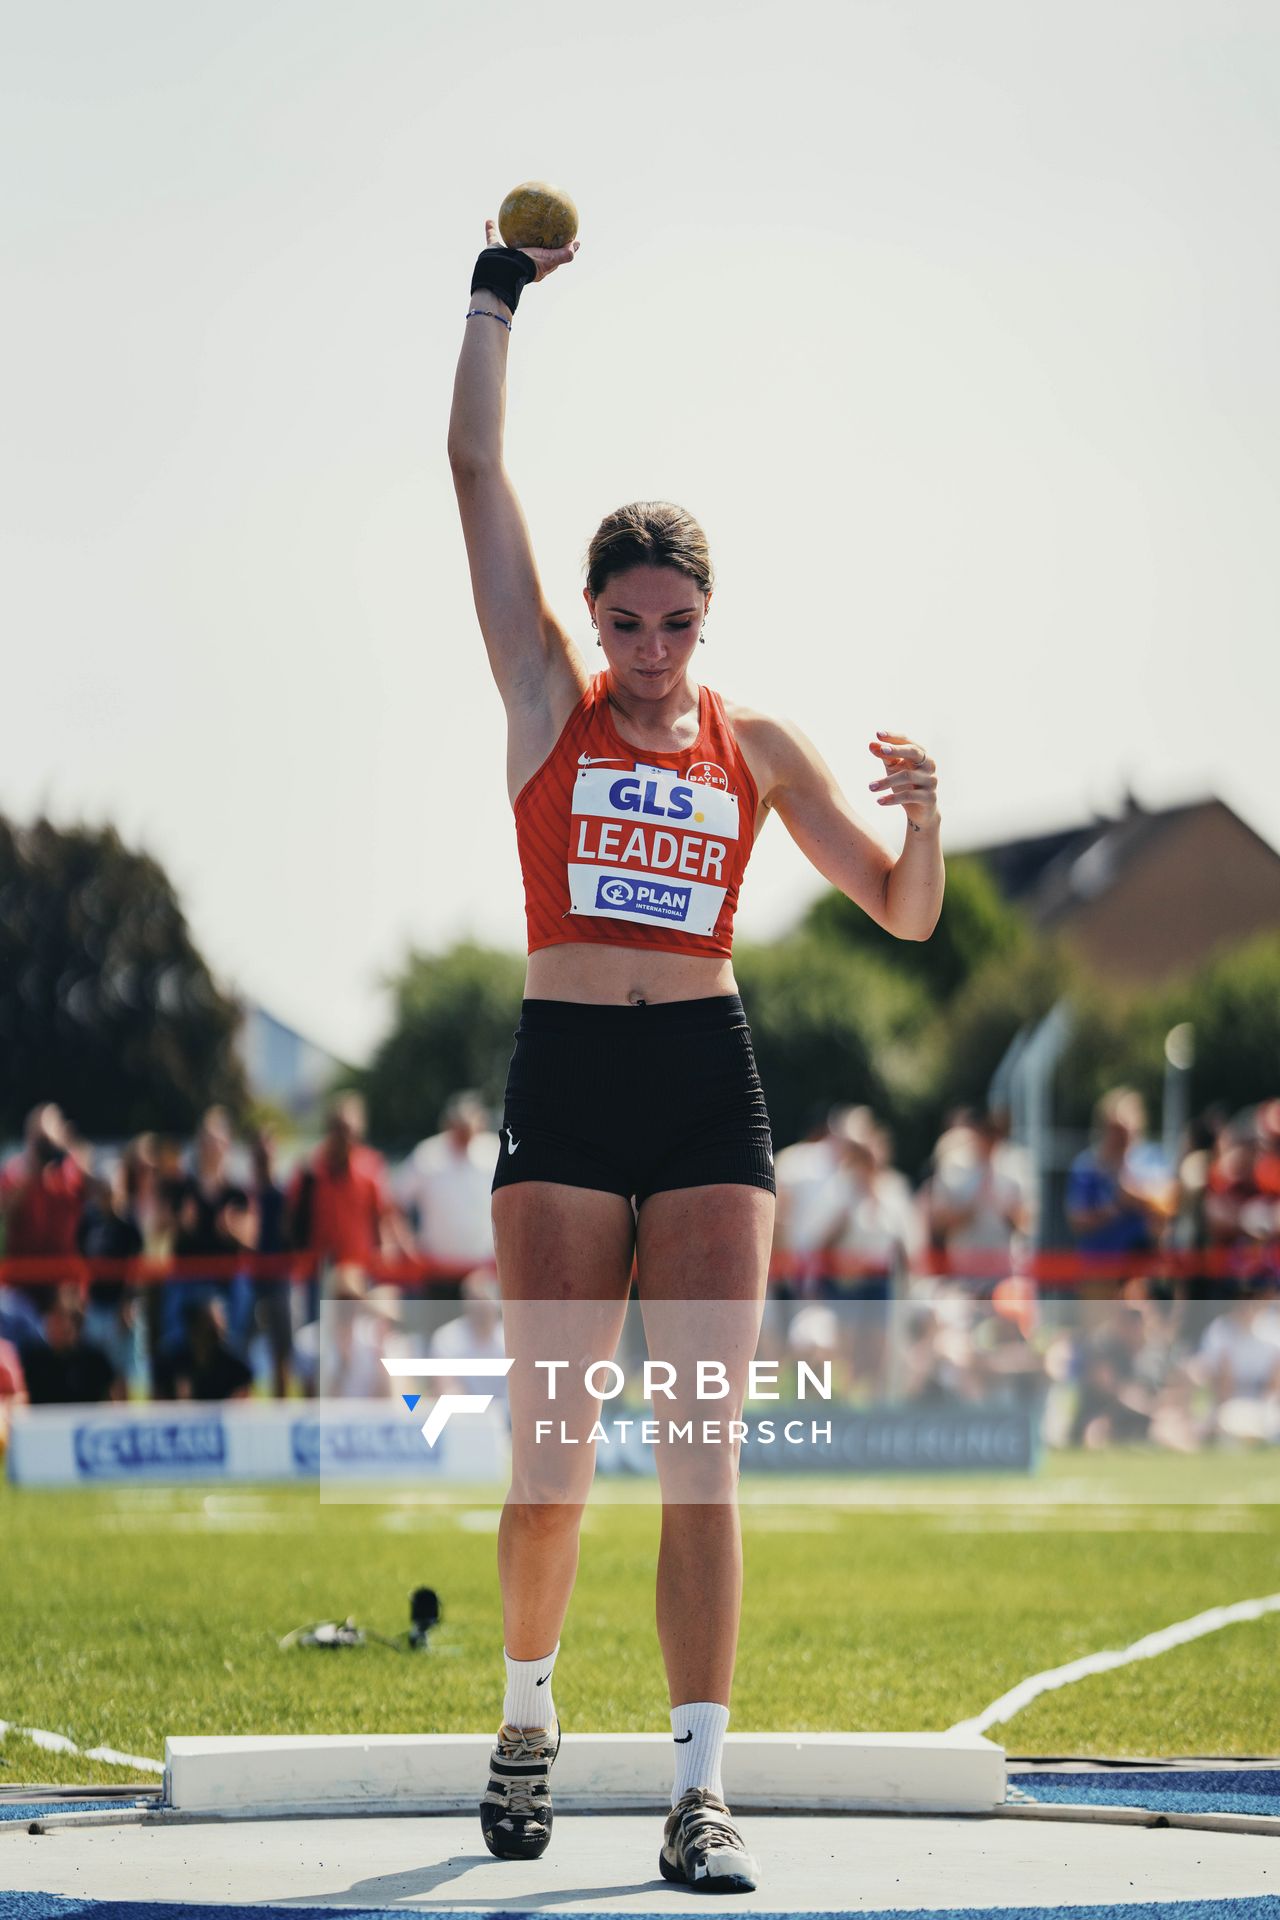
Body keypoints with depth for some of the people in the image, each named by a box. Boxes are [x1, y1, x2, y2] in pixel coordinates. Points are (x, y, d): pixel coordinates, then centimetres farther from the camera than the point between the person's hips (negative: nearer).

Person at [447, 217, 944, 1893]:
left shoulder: (758, 750, 11)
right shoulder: (549, 701, 7)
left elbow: (904, 916, 12)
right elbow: (477, 469, 4)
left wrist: (925, 819, -9)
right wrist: (500, 292, 3)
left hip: (710, 1086, 1)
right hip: (564, 1080, -1)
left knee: (703, 1447, -7)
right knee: (553, 1456, -1)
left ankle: (699, 1790, -10)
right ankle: (526, 1715, 24)